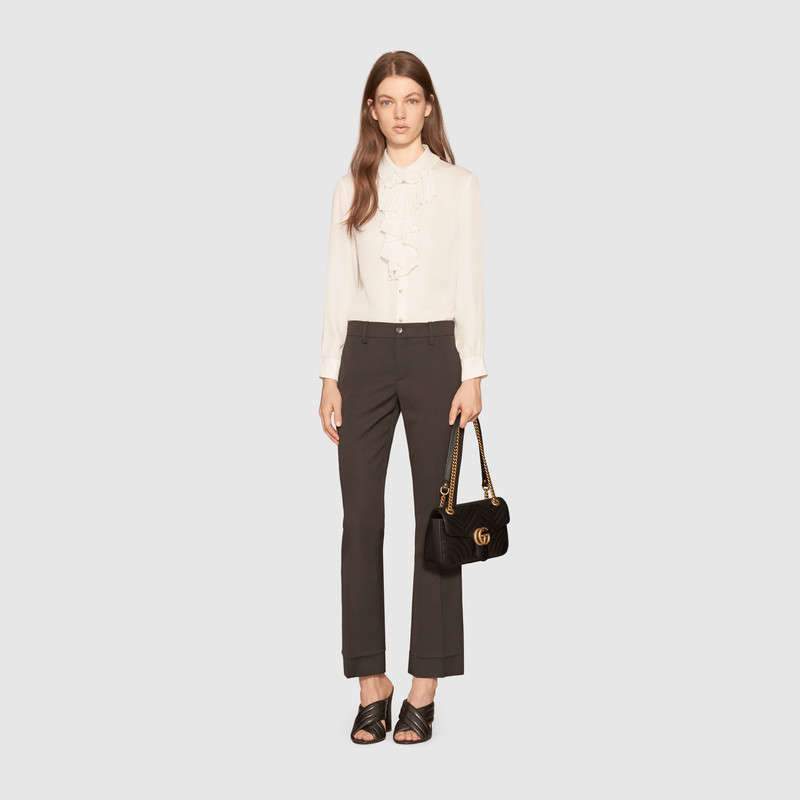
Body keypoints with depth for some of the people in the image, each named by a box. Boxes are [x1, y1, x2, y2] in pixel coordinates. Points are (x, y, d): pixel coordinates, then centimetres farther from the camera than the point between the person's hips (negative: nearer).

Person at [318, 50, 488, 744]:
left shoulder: (459, 186, 4)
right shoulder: (352, 188, 8)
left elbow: (470, 284, 1)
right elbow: (339, 286, 6)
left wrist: (472, 374, -7)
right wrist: (330, 378, 0)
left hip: (433, 353, -1)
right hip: (365, 354, 2)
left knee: (435, 517, 1)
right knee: (361, 517, 0)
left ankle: (425, 688, 10)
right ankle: (372, 683, 10)